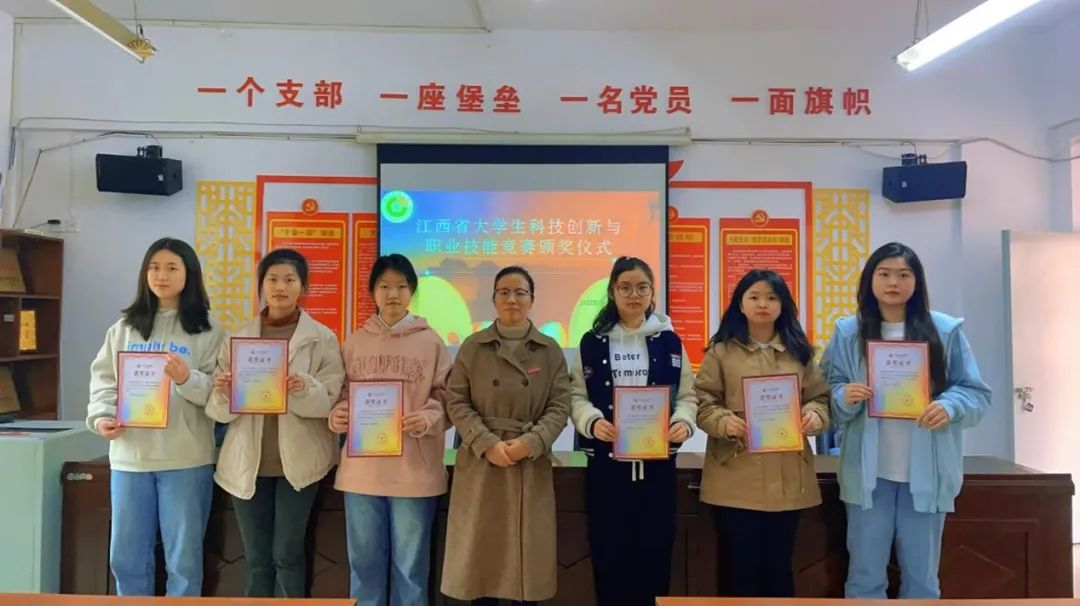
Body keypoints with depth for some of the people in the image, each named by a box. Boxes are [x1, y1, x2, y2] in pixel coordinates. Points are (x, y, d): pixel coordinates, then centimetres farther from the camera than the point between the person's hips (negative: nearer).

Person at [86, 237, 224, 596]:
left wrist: (187, 379, -23)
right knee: (126, 556, 12)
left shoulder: (207, 332, 1)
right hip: (129, 455, 3)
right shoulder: (124, 328, 13)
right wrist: (101, 417, -8)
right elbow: (103, 380, 9)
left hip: (186, 459, -3)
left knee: (184, 558, 5)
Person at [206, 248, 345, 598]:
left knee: (287, 554, 4)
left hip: (297, 460, -2)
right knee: (256, 557, 12)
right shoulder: (239, 338, 6)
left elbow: (331, 401, -8)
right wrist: (223, 392, -19)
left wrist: (304, 389, -27)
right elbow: (219, 410, 2)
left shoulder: (323, 339, 0)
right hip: (248, 461, 3)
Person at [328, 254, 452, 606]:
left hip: (415, 470, -2)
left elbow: (447, 399, 1)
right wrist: (336, 415, -8)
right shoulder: (355, 342, 8)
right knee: (365, 563, 13)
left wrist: (427, 419, -17)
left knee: (410, 565, 8)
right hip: (362, 468, 2)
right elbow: (340, 396, 12)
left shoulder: (431, 342, 1)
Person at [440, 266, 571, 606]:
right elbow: (456, 401, -2)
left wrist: (530, 443, -15)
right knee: (481, 552, 5)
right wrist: (487, 443, -14)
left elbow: (560, 406, 0)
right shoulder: (473, 347, 3)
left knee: (527, 554, 6)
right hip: (481, 463, 0)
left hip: (531, 464, 1)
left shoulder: (550, 350, 4)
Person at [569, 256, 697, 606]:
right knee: (609, 555, 5)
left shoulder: (669, 341, 6)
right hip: (607, 462, 0)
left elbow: (687, 395, 6)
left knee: (655, 554, 7)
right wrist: (592, 421, -18)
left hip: (657, 462, 1)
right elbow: (576, 395, 1)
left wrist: (684, 422, -14)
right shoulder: (592, 342, 4)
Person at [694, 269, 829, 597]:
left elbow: (821, 397, 10)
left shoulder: (799, 351, 10)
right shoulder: (722, 351, 2)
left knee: (779, 565, 13)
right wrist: (724, 422, -21)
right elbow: (702, 402, -2)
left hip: (787, 479, 3)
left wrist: (814, 416, -12)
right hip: (735, 479, -2)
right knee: (741, 566, 5)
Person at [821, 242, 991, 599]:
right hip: (868, 472, 0)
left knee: (922, 577, 13)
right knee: (865, 575, 8)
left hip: (926, 472, 0)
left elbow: (977, 393, 2)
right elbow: (827, 394, 3)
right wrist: (844, 397, -20)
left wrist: (951, 405, -19)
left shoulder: (945, 330, 1)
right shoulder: (848, 332, 2)